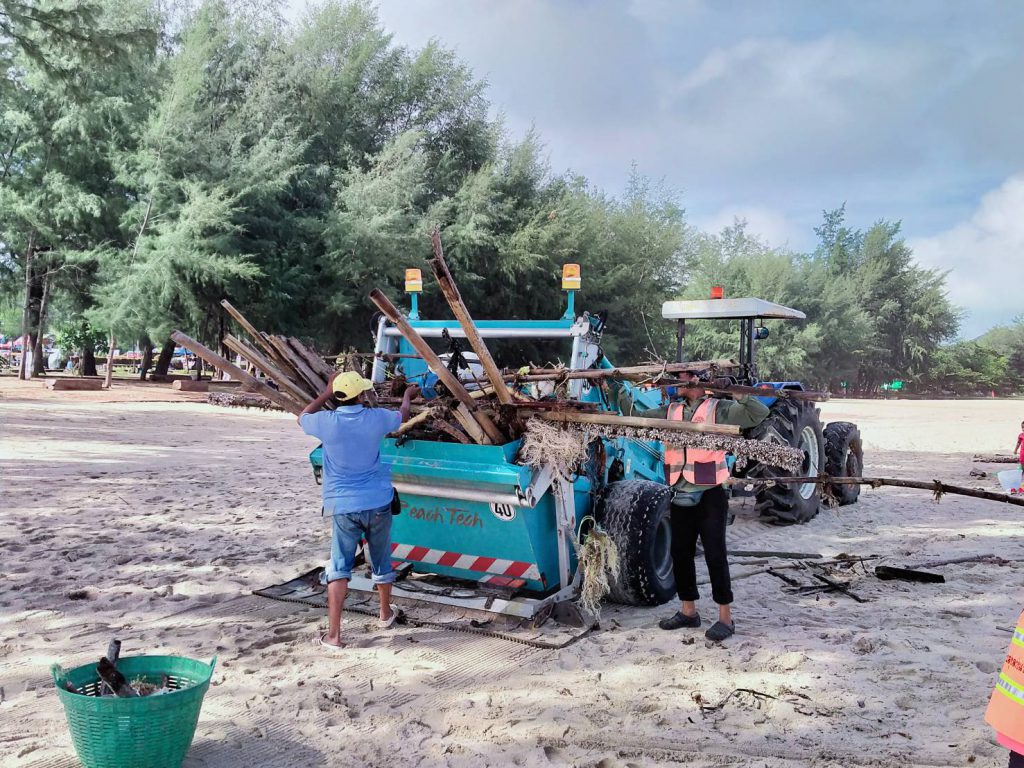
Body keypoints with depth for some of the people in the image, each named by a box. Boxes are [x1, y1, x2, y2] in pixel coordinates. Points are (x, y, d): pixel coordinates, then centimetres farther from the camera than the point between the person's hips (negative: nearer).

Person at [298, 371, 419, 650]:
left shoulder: (327, 422, -10)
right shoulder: (375, 418, -7)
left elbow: (302, 417, 14)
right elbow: (402, 414, 18)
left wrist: (325, 394, 21)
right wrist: (408, 395, 39)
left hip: (343, 507, -1)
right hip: (378, 503, 2)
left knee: (339, 568, 1)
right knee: (381, 563, 19)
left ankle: (333, 635, -5)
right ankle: (385, 614, 39)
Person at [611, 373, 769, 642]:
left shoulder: (718, 409, -3)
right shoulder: (670, 411, 12)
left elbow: (759, 414, -10)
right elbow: (635, 417, 12)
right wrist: (620, 391, 5)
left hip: (711, 494, -6)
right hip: (681, 496, 6)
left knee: (715, 554, -3)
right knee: (680, 553, 13)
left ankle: (725, 617, 8)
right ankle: (688, 611, 29)